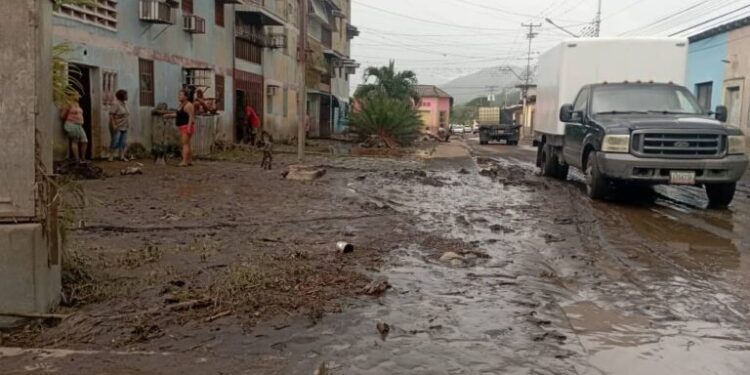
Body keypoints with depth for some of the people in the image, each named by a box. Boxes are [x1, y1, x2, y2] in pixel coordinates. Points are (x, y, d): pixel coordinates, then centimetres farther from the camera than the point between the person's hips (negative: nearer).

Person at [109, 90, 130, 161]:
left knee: (123, 142, 5)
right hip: (117, 127, -7)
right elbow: (111, 114, -16)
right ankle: (111, 157, -1)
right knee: (115, 142, -7)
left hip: (124, 127, 8)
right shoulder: (116, 104, -11)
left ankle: (122, 156, 8)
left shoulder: (125, 103, 12)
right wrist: (113, 125, -22)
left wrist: (128, 124, 14)